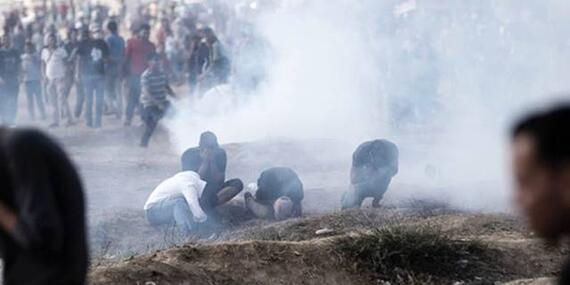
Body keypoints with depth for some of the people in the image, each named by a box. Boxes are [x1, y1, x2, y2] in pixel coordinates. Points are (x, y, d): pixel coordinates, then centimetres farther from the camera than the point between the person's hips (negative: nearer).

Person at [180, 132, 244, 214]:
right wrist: (205, 161, -24)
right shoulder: (189, 154, -12)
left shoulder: (220, 153, -5)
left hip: (212, 191, 4)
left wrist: (212, 161, -21)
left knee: (238, 183, -22)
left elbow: (219, 181, -10)